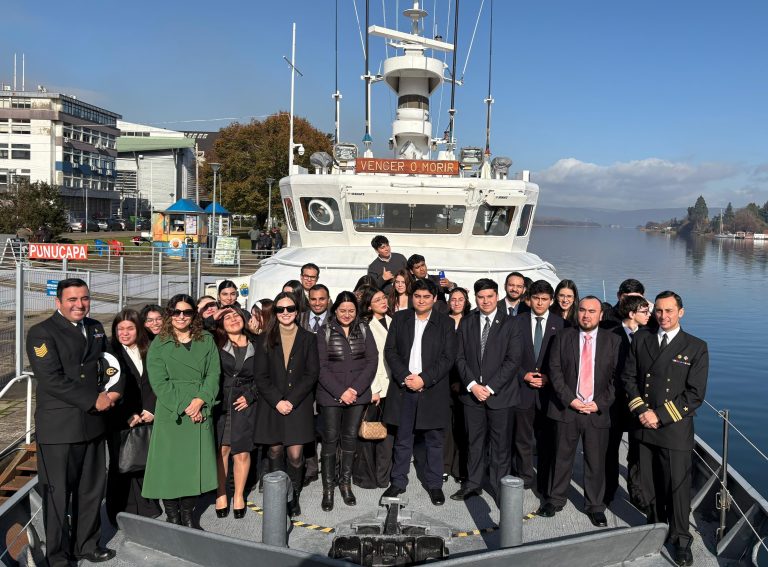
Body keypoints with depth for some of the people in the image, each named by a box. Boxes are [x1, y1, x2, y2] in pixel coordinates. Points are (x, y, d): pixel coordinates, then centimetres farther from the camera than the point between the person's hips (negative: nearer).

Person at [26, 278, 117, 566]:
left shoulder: (95, 328, 12)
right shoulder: (41, 332, -9)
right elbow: (51, 379, -17)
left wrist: (110, 393, 0)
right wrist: (93, 400, -16)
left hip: (93, 423, 6)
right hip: (59, 427, -6)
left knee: (92, 489, 14)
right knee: (57, 493, 7)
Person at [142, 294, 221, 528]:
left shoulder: (206, 340, 9)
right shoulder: (159, 344, 2)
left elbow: (213, 373, 2)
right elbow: (159, 382, -6)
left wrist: (200, 400, -13)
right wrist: (183, 408, -13)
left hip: (200, 412, 2)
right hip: (170, 412, -2)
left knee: (195, 462, 6)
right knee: (170, 463, 1)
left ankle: (188, 514, 19)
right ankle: (172, 516, 15)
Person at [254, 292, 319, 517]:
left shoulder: (308, 339, 4)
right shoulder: (267, 339, 6)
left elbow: (312, 374, -2)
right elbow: (261, 376, 1)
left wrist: (292, 400, -11)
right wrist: (277, 401, -10)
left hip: (299, 405, -1)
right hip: (272, 404, 1)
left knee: (295, 454, -5)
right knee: (275, 451, 6)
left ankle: (294, 497, 13)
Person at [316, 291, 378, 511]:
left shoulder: (364, 330, 6)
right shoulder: (325, 331, 0)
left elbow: (372, 361, 1)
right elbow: (321, 366, -5)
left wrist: (355, 389, -10)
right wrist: (340, 392, -13)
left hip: (358, 393, 2)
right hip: (330, 394, -2)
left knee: (350, 437, 7)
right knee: (330, 439, 0)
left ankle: (346, 483, 20)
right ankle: (328, 488, 10)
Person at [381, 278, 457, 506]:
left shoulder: (445, 323, 0)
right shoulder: (400, 318, 6)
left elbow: (448, 357, -5)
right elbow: (390, 351, 3)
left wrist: (424, 379, -14)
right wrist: (405, 376, -10)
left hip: (433, 390, -1)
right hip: (404, 388, 1)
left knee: (434, 440, 8)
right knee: (402, 439, 10)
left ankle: (434, 484, 22)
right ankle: (398, 482, 21)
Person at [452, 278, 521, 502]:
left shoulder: (510, 324, -4)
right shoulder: (466, 323, 7)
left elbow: (513, 360, -9)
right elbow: (460, 357, 4)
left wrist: (490, 387, -12)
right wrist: (472, 385, -9)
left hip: (499, 393, -3)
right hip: (472, 391, 3)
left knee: (500, 443, 6)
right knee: (474, 441, 12)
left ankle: (500, 488, 19)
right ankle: (473, 484, 26)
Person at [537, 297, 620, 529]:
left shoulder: (612, 340, 3)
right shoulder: (563, 337, 3)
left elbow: (617, 377, 1)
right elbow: (555, 370, -2)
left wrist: (600, 403, -8)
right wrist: (570, 399, -11)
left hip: (597, 411, 0)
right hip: (566, 408, 0)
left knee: (596, 461, 8)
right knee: (562, 457, 11)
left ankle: (595, 506, 24)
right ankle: (556, 499, 26)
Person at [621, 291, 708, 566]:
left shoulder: (696, 347, -3)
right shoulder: (640, 339, 7)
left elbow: (695, 394, -7)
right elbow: (628, 376, 6)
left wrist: (661, 416, -12)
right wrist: (641, 410, -8)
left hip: (675, 429, -3)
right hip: (644, 427, 3)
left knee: (678, 486, 5)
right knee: (649, 483, 12)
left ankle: (680, 538, 23)